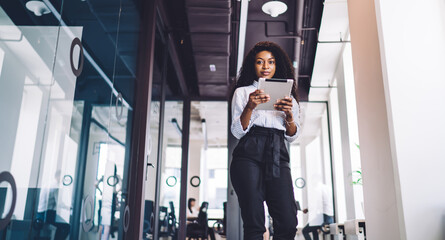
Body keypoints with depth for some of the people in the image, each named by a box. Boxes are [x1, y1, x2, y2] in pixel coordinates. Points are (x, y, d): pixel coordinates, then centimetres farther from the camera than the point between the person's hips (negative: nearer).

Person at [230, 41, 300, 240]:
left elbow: (292, 136, 17)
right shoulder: (243, 92, 16)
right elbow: (237, 132, 5)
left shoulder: (286, 95, 24)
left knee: (288, 223, -11)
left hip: (278, 157, 3)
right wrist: (250, 107, -12)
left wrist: (289, 115, -3)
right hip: (249, 155, -2)